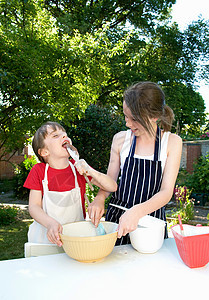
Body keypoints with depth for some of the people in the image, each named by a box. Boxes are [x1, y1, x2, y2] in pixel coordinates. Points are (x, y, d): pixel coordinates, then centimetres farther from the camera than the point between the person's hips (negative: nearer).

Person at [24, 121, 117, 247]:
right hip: (47, 236, -1)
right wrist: (51, 223, -25)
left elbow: (112, 187, -4)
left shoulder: (79, 166, -2)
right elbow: (34, 206, -6)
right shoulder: (38, 171, -4)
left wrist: (90, 171, -19)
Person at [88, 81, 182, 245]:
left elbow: (166, 192, -14)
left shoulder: (172, 142, -8)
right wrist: (100, 198, -16)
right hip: (118, 215, 2)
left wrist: (137, 211, -30)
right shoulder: (120, 139, -3)